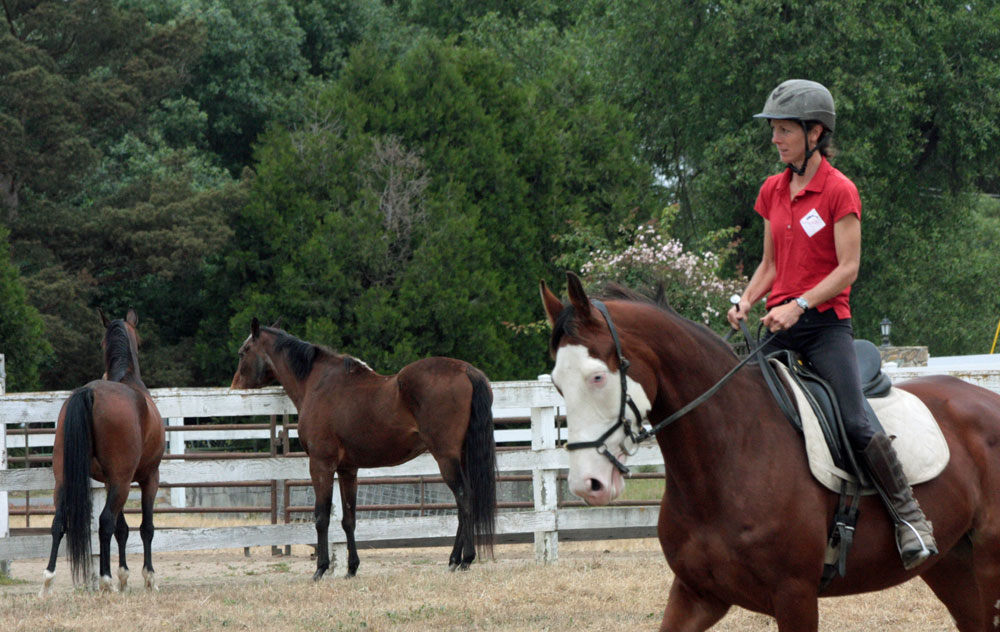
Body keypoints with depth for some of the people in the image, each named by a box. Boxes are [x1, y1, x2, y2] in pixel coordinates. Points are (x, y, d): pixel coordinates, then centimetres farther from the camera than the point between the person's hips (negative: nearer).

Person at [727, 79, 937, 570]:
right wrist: (746, 302, 0)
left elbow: (848, 269, -11)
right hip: (780, 326, 6)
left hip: (826, 323, -6)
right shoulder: (772, 191, 13)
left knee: (856, 425, -18)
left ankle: (910, 517, -8)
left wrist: (798, 305, -20)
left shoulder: (839, 191, -6)